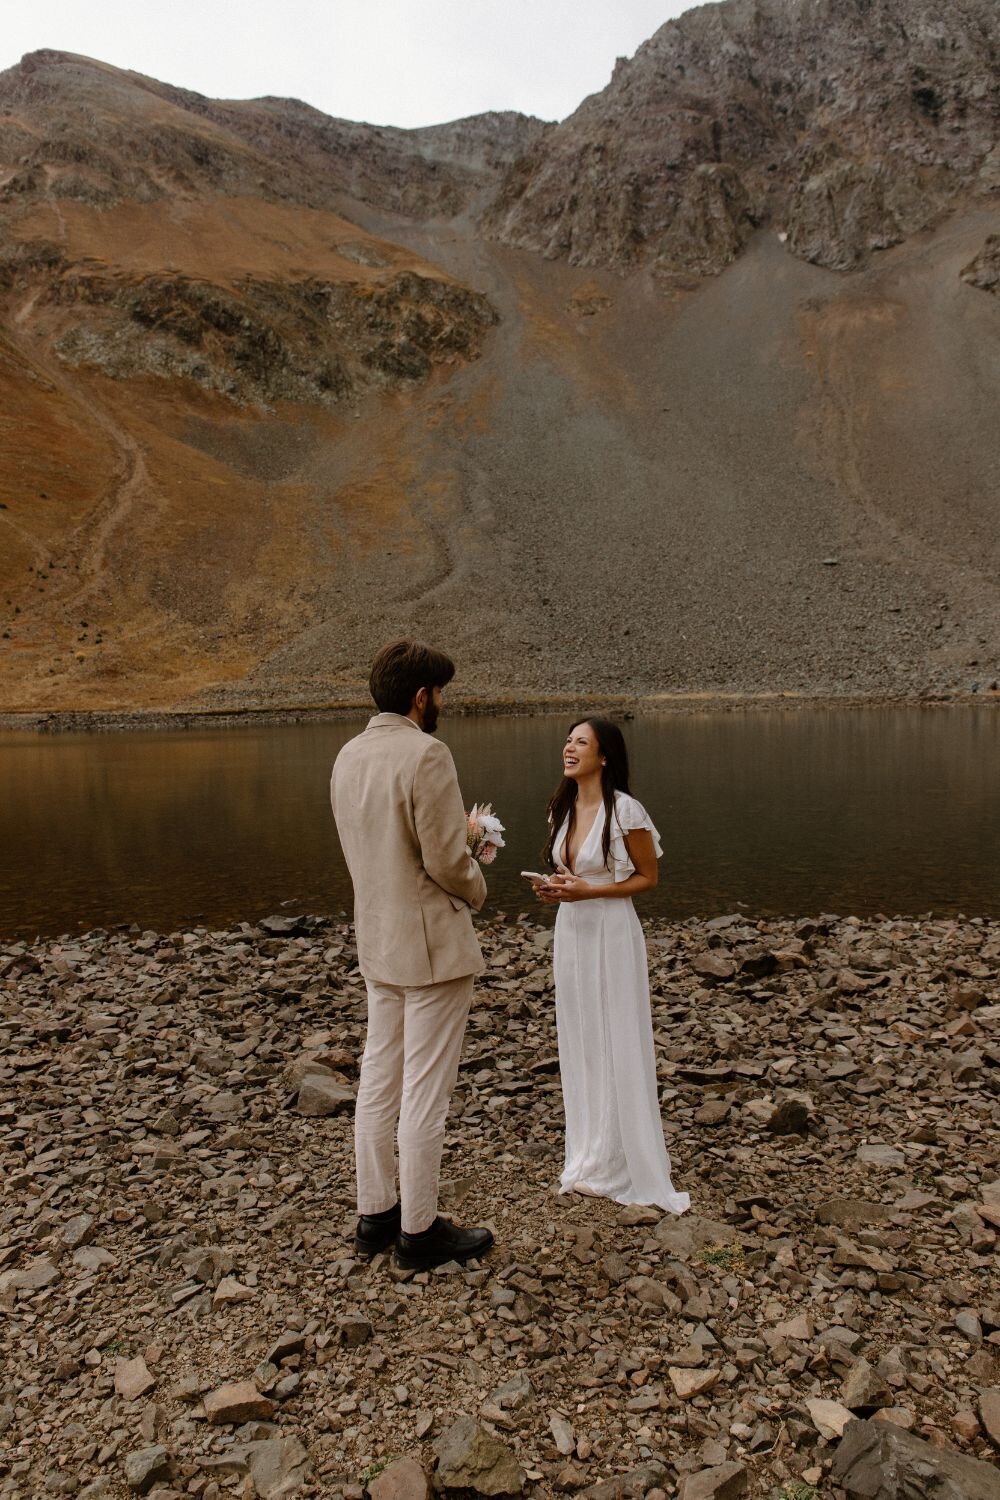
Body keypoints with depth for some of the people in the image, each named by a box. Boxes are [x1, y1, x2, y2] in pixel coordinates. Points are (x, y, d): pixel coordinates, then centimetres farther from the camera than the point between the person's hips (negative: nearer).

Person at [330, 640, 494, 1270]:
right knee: (426, 1094, 4)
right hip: (433, 943, -8)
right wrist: (477, 886, 1)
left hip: (379, 943, 8)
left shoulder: (350, 755, 5)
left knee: (380, 1082, 17)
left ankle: (376, 1214, 31)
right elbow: (447, 862, -20)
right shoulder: (426, 753, -20)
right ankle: (419, 1230, 18)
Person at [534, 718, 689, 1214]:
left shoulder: (625, 810, -16)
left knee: (616, 1045, 3)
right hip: (570, 931, 7)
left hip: (611, 934, -7)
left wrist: (588, 891, -19)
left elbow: (648, 877, -8)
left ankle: (621, 1166, 19)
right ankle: (590, 1159, 28)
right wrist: (555, 888, -4)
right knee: (578, 1044, 13)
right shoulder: (562, 808, 4)